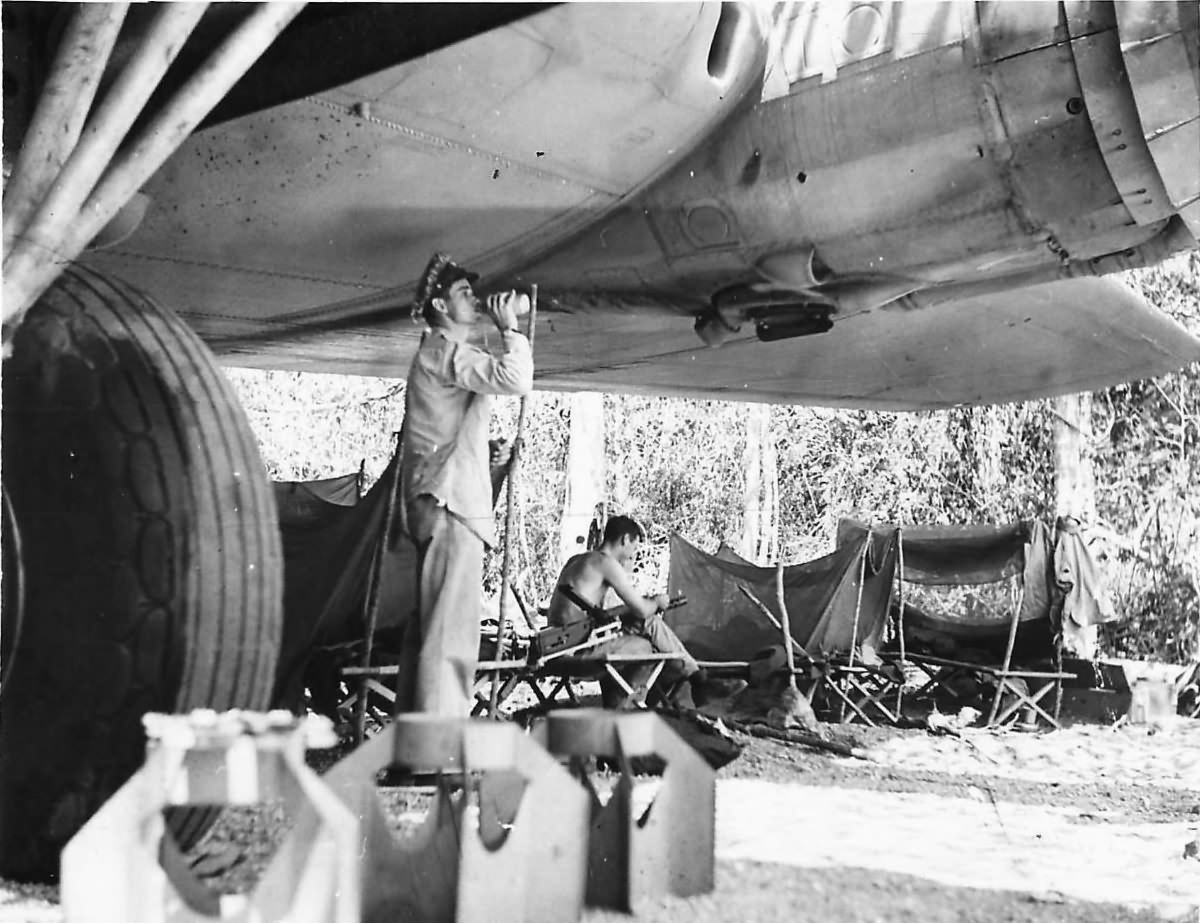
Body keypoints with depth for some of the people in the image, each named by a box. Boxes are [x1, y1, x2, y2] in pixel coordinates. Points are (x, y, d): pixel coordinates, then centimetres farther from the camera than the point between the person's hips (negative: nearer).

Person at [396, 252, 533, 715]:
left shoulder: (441, 354, 25)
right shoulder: (443, 350, -8)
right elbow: (516, 378, -23)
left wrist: (484, 446, 18)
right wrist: (509, 325, -10)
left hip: (436, 503, 11)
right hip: (450, 503, -11)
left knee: (428, 627, 12)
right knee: (449, 633, -14)